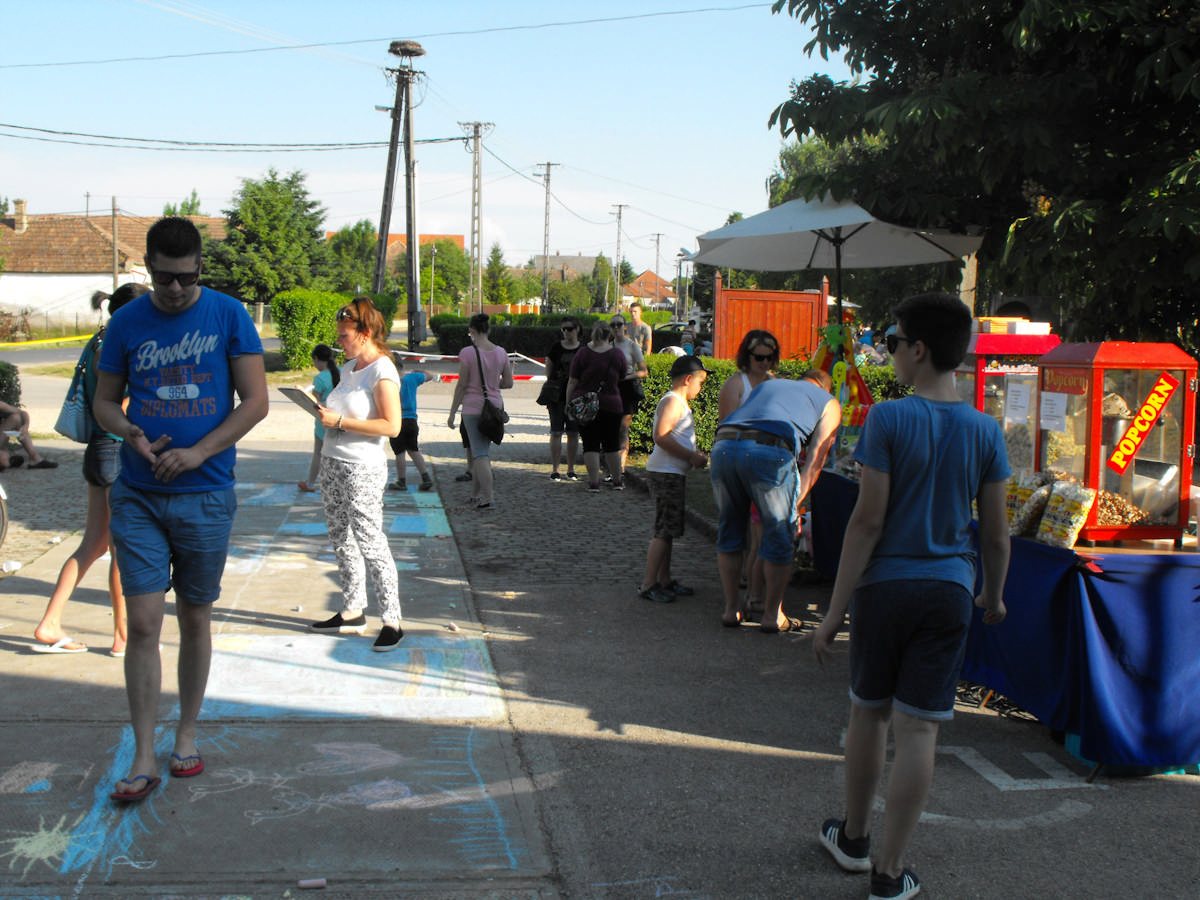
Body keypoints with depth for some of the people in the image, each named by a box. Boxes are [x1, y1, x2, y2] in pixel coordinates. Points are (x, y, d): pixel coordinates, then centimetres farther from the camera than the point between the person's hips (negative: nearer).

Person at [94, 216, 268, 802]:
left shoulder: (228, 316, -2)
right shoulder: (127, 323, 2)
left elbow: (255, 401, -4)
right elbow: (104, 402, 10)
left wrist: (199, 452, -15)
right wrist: (130, 432, -13)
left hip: (206, 496, -1)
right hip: (137, 496, 1)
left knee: (195, 620, 11)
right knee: (143, 623, -4)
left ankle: (186, 737, 27)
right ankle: (143, 759, 5)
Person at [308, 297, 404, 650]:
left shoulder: (382, 371, -14)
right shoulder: (349, 367, 13)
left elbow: (391, 425, -22)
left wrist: (340, 421, -20)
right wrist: (326, 411, 6)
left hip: (363, 469, -9)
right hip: (333, 463, 9)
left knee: (369, 542, -8)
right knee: (340, 538, 13)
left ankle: (391, 621, -1)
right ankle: (352, 612, 24)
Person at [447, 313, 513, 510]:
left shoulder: (468, 353, -11)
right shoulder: (501, 352, 3)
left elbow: (462, 385, -10)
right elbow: (508, 383, 7)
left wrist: (452, 412, -3)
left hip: (473, 406, -5)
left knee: (480, 453, -4)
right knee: (484, 449, 19)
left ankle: (488, 497, -12)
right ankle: (479, 492, 26)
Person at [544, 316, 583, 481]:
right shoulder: (556, 347, 3)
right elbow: (548, 371, 7)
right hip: (557, 397, -1)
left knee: (573, 434, 5)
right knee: (556, 433, -3)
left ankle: (571, 470, 15)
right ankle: (554, 470, 1)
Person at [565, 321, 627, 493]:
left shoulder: (583, 353, -5)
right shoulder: (617, 354, -2)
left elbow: (572, 382, -5)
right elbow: (622, 377, 12)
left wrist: (568, 403, 2)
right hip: (611, 405, 1)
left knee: (590, 444, 1)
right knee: (612, 444, 14)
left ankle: (594, 482, -3)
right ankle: (617, 481, 20)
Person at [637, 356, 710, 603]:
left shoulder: (680, 403, 19)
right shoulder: (672, 401, -13)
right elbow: (661, 436, -24)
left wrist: (695, 454, 14)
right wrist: (691, 456, -19)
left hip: (672, 474, 11)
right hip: (666, 474, -11)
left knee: (668, 531, 15)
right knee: (664, 531, -9)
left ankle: (664, 580, 22)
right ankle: (648, 585, -7)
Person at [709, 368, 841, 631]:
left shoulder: (767, 384, 38)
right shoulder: (829, 404, 26)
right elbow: (814, 462, 14)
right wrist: (795, 505, 13)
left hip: (723, 444, 4)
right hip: (770, 451, -4)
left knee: (729, 530, 19)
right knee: (780, 535, 12)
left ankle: (731, 609, 26)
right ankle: (772, 616, 20)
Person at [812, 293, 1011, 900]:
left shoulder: (888, 419, -11)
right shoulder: (985, 430, -1)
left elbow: (868, 520, -13)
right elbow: (995, 533, 3)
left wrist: (835, 611, -9)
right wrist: (993, 595, 21)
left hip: (886, 584, -2)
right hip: (949, 590, 2)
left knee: (869, 712, 16)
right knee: (918, 728, 4)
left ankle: (854, 838, 34)